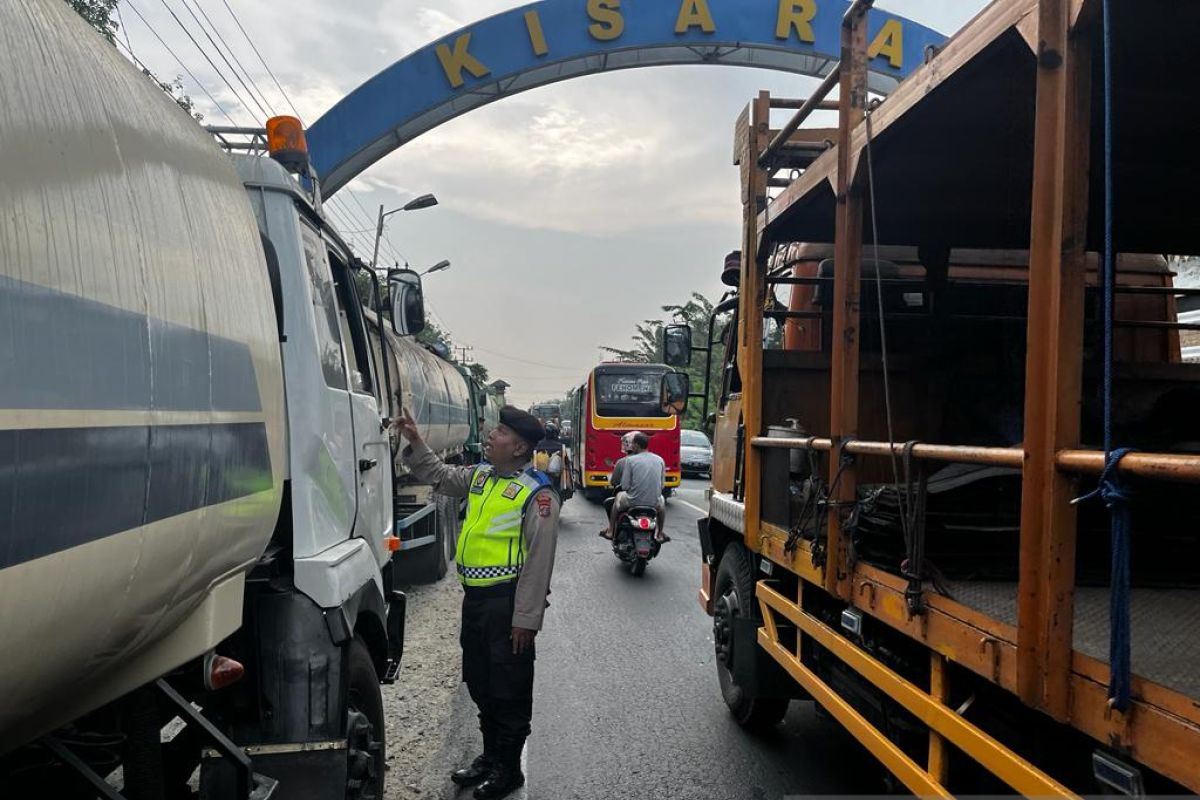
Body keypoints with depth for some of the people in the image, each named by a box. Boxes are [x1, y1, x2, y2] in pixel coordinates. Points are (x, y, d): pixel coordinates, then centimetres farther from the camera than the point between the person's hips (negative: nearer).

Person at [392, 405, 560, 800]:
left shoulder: (536, 494, -15)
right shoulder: (479, 475, 9)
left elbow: (538, 562, -17)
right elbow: (440, 476, 23)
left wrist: (526, 619, -18)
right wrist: (415, 442, 8)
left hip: (507, 601, -8)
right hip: (475, 596, 8)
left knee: (509, 690, 5)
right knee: (480, 684, 19)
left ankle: (508, 768, 20)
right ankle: (490, 756, 35)